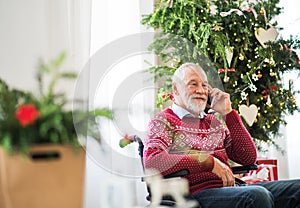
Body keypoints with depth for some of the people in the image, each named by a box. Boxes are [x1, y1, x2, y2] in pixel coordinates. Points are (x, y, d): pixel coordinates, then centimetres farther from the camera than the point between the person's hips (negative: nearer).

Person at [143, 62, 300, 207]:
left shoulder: (214, 121, 25)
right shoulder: (163, 120, 7)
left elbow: (249, 158, 16)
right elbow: (152, 161, -13)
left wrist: (228, 112, 10)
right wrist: (209, 162, -15)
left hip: (231, 187, 7)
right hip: (199, 192, -7)